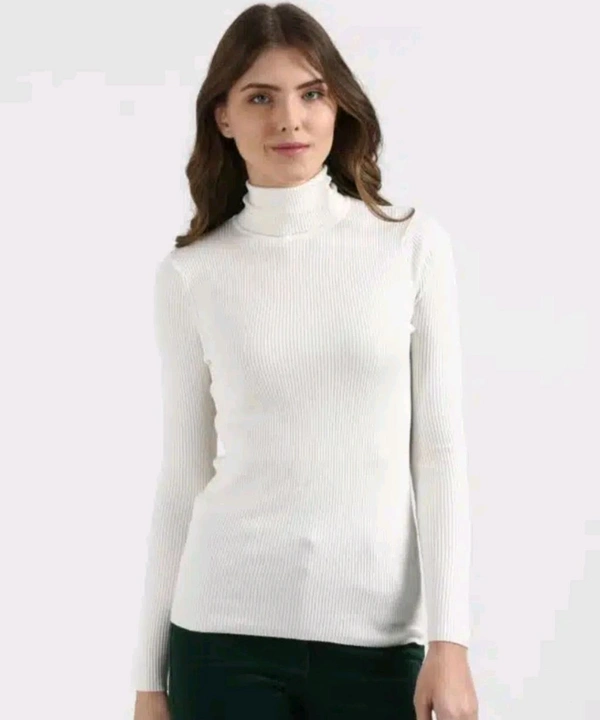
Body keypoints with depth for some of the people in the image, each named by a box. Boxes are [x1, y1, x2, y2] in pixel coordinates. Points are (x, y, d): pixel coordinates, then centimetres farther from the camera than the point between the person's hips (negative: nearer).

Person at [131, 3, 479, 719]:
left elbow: (440, 451, 0)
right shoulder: (190, 275, 2)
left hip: (378, 635, 0)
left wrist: (450, 639, -7)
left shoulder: (413, 245, 1)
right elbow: (182, 479, 6)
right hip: (226, 630, 0)